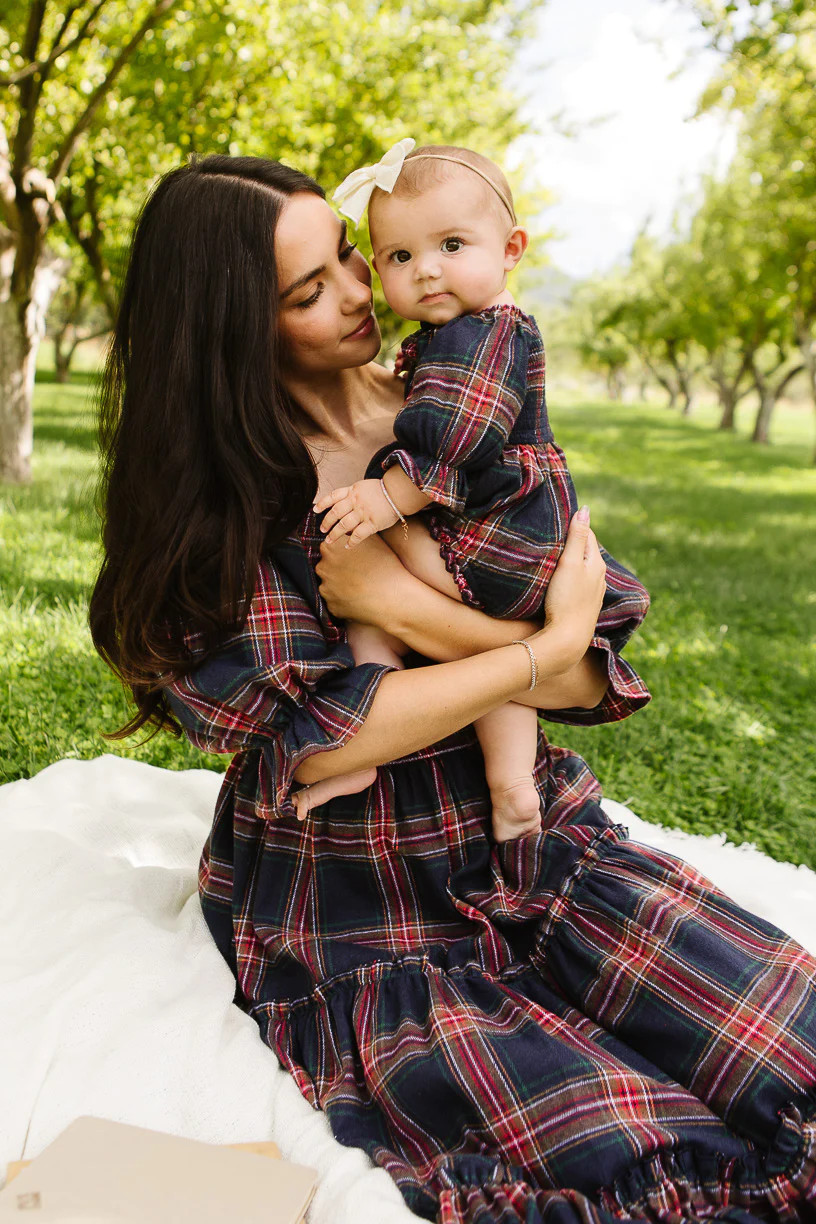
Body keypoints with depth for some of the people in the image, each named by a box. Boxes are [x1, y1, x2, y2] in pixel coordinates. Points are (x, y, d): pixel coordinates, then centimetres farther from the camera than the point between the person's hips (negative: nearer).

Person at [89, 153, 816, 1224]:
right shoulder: (213, 498, -6)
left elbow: (595, 683, 0)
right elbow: (308, 738, -16)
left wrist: (416, 610, -18)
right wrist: (549, 645, -13)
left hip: (534, 841, 4)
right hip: (353, 905, -4)